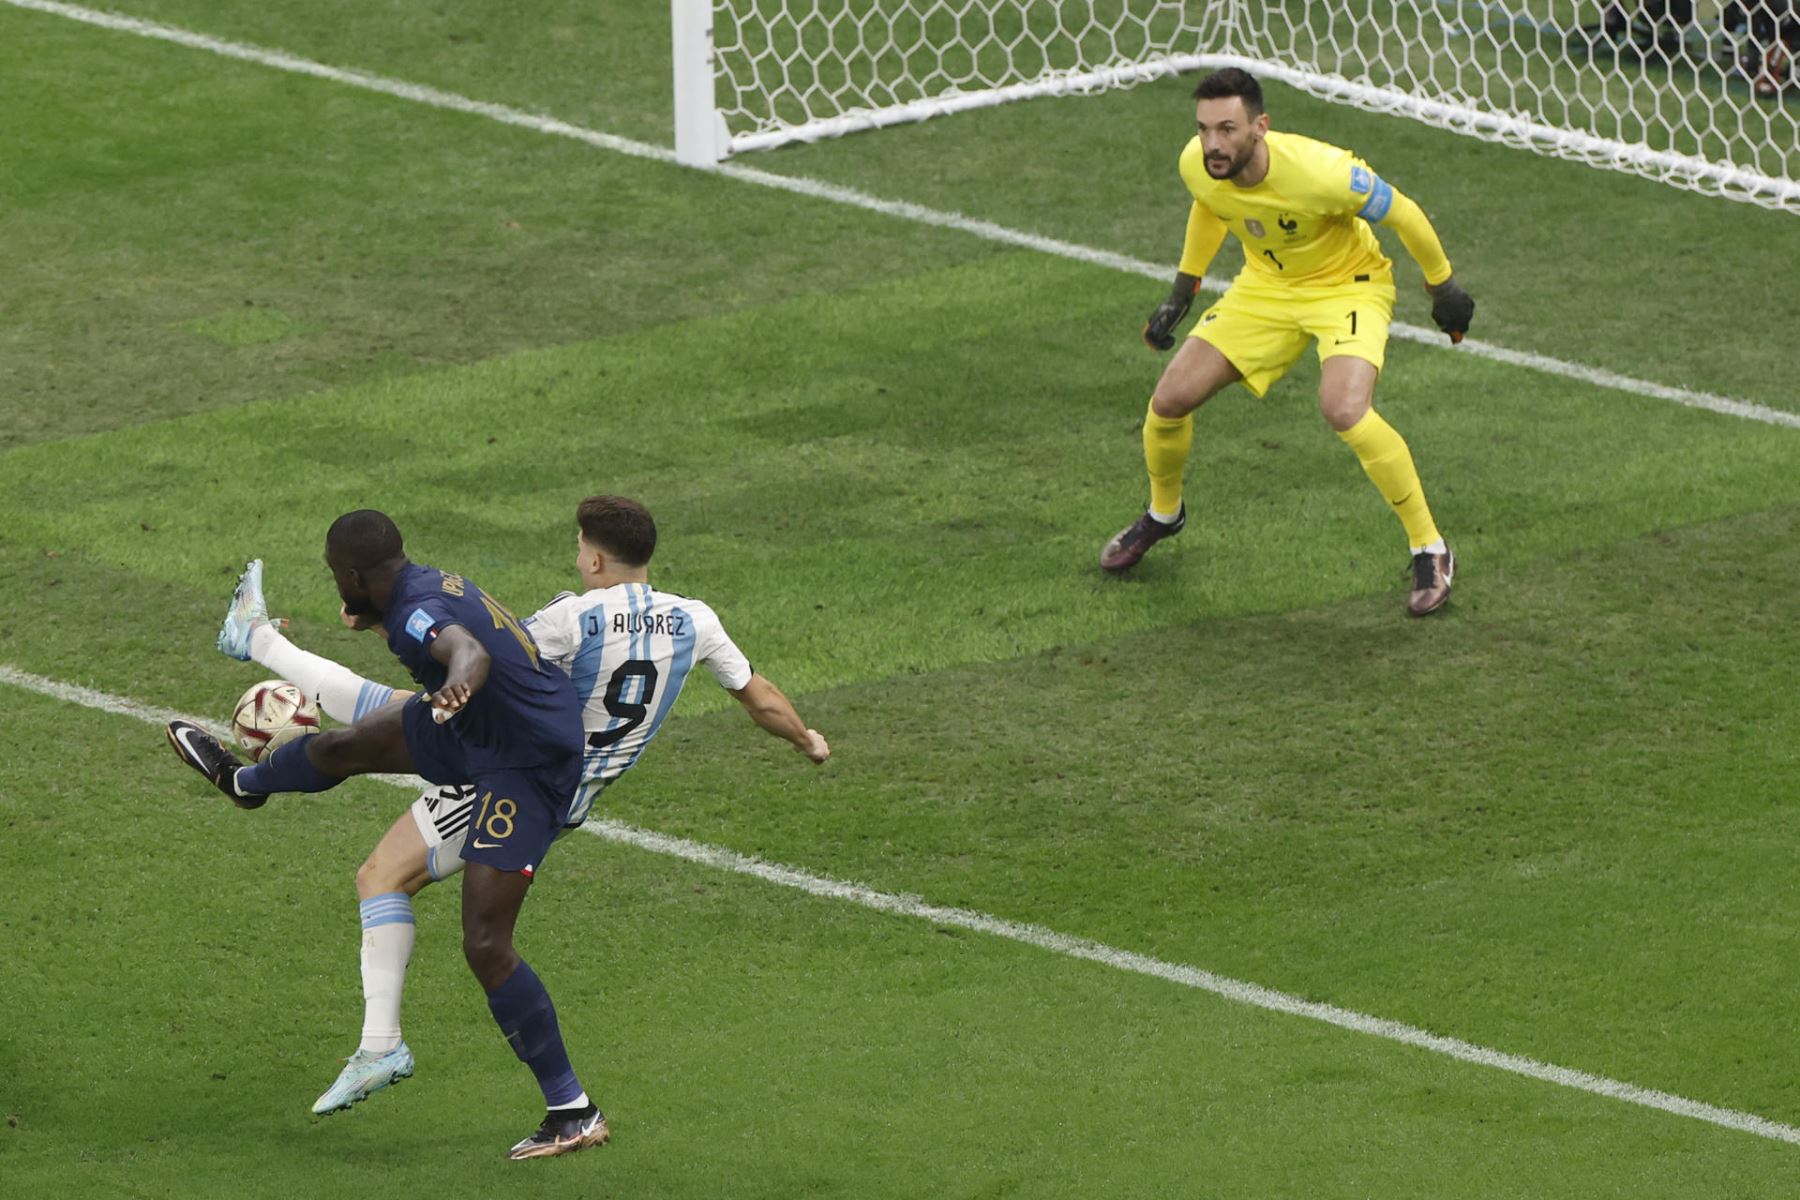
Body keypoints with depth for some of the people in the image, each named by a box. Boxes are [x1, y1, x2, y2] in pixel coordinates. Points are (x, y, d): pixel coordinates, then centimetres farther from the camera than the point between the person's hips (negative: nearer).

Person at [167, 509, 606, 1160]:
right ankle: (244, 781, 62)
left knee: (485, 946, -12)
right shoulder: (429, 582, 3)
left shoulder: (417, 615, -28)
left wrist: (457, 686, -75)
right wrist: (375, 617, 48)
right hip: (484, 729, 10)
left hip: (525, 768, -10)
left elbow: (468, 651, -51)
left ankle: (574, 1114, -6)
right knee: (342, 746, 25)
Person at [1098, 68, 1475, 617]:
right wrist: (1182, 292, 14)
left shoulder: (1318, 172, -37)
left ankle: (1430, 550, -13)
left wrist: (1443, 287, -6)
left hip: (1347, 284, -5)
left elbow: (1401, 213, -19)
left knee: (1345, 411, -31)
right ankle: (1163, 512, 31)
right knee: (1170, 400, -3)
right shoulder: (1198, 165, -20)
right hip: (1266, 285, 5)